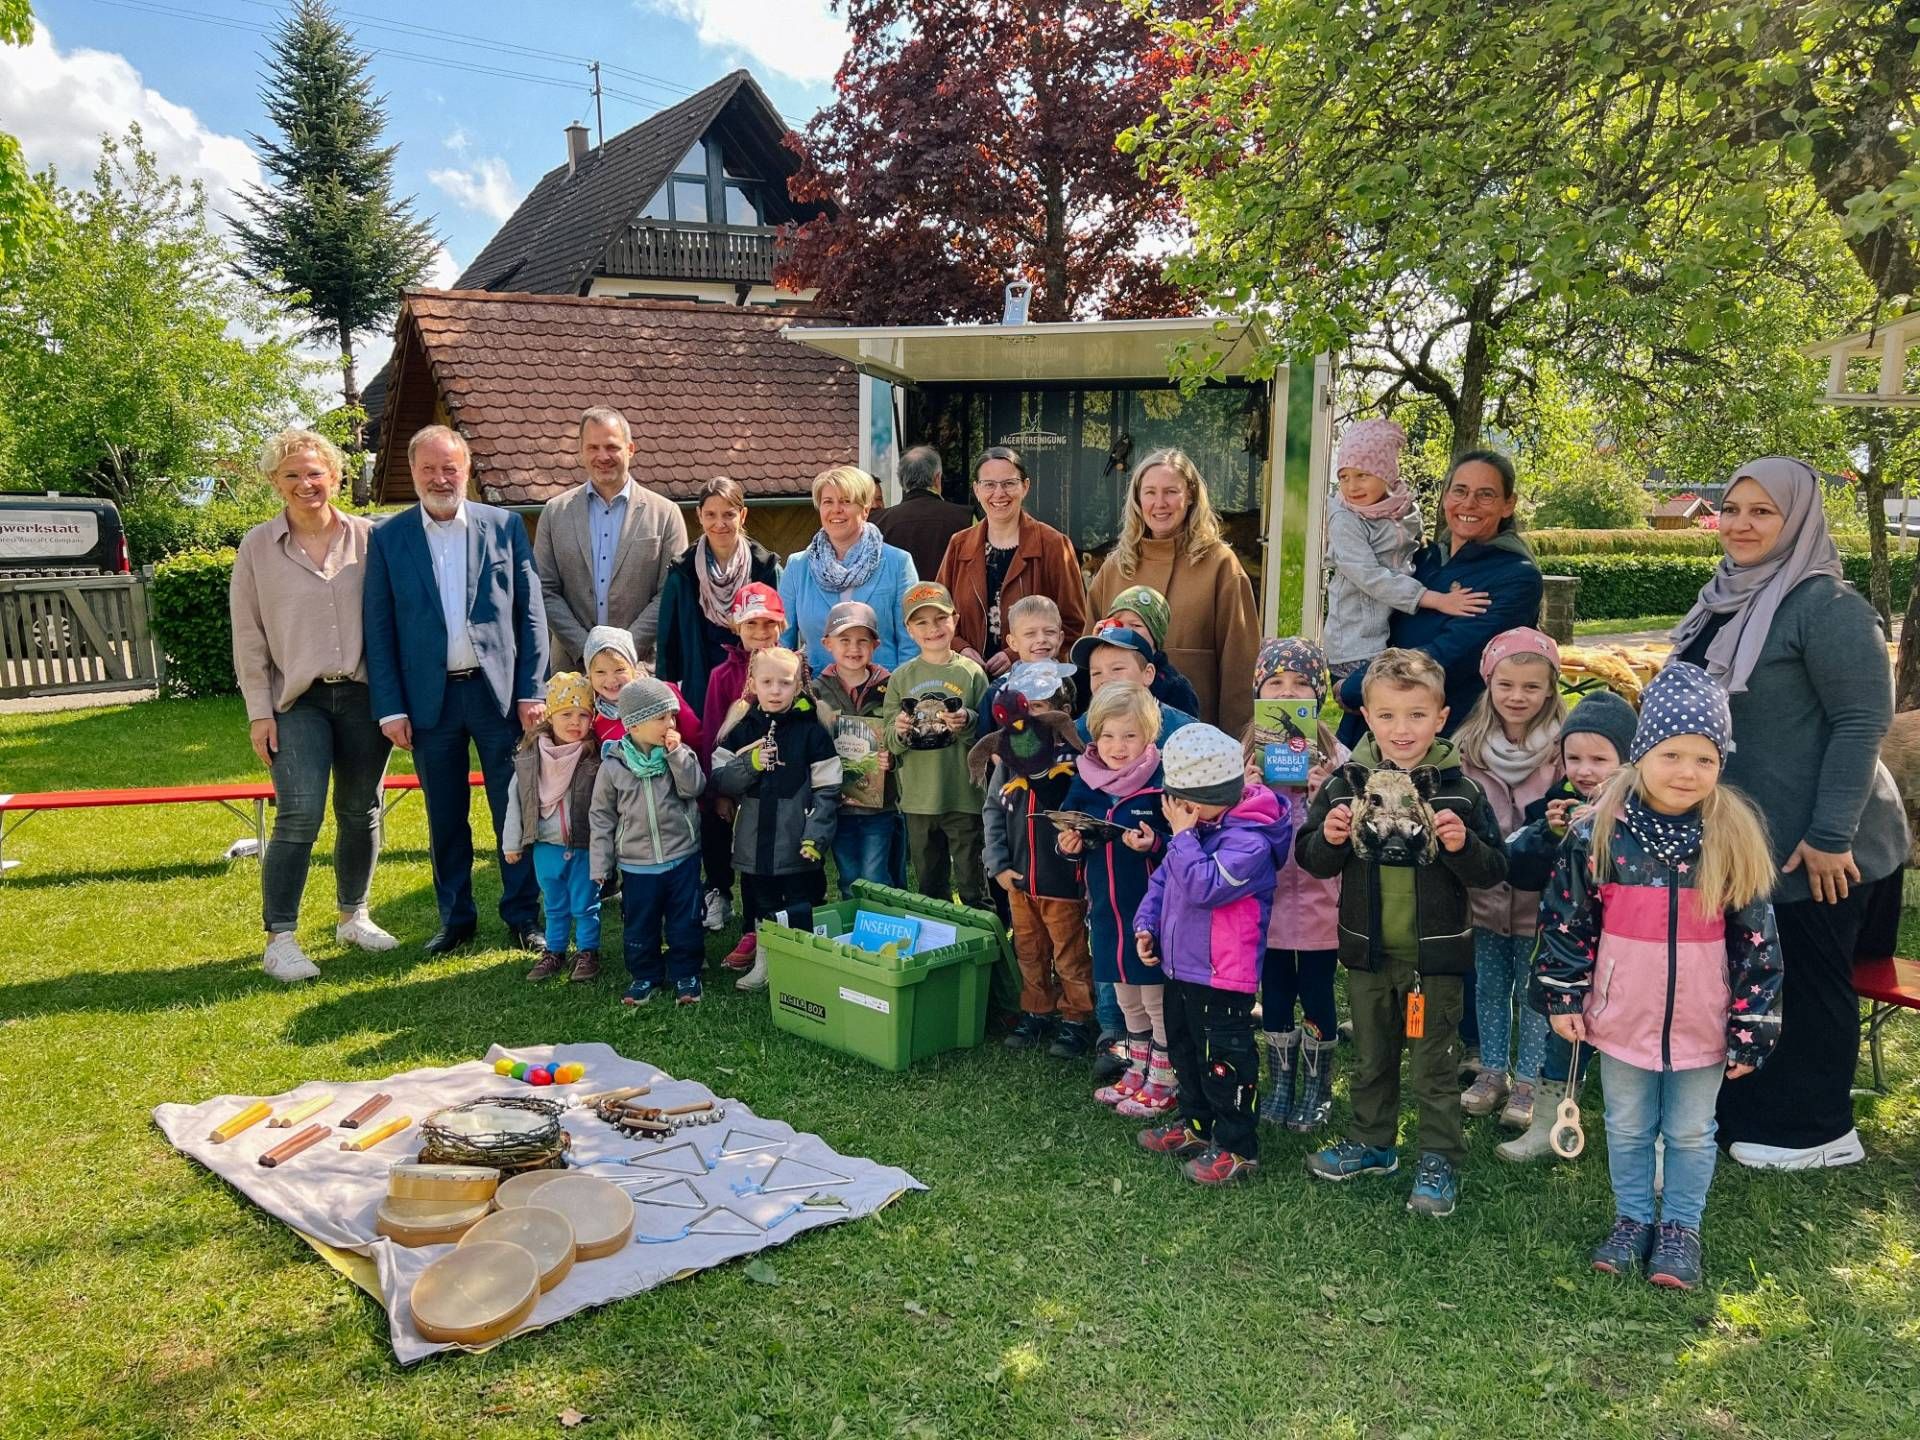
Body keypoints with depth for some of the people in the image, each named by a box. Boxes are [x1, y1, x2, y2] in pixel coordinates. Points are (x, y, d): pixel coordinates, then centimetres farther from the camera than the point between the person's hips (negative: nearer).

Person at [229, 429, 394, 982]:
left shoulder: (368, 537, 2)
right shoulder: (258, 546, 2)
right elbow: (248, 635, 3)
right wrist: (259, 711, -2)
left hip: (363, 694, 2)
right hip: (298, 701, -2)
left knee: (361, 812, 10)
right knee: (299, 816, -11)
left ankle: (353, 916, 28)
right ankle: (279, 940, -2)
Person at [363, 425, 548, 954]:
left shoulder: (506, 526, 3)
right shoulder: (388, 538, 3)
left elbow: (531, 613, 2)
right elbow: (379, 629, 3)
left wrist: (532, 691, -4)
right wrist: (391, 708, -3)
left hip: (499, 690, 0)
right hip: (430, 697, 1)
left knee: (515, 810, 4)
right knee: (445, 818, 10)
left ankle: (523, 915, 17)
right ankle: (455, 918, 23)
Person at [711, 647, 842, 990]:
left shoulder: (811, 731, -5)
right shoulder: (742, 730, 5)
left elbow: (827, 790, -7)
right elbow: (718, 779, 1)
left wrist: (816, 836, -15)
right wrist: (749, 765, -16)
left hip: (799, 846, -3)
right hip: (755, 843, 3)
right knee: (761, 907, 16)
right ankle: (763, 965, 30)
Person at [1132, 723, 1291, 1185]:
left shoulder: (1249, 840, -24)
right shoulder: (1199, 825, 4)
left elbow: (1203, 887, -34)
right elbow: (1163, 878, 15)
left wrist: (1183, 835, -25)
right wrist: (1146, 923, 6)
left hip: (1222, 977, -9)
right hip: (1180, 967, 9)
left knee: (1223, 1060, 2)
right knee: (1185, 1051, 23)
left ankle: (1236, 1146, 16)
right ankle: (1195, 1124, 40)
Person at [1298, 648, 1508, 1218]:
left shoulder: (1460, 791, -9)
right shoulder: (1346, 785, -4)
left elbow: (1493, 871, -5)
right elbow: (1312, 861, 3)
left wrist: (1463, 845, -24)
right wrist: (1328, 839, -18)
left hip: (1435, 954, -3)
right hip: (1367, 952, 3)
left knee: (1435, 1065, 8)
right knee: (1370, 1058, 20)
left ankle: (1440, 1162, 22)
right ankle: (1372, 1143, 37)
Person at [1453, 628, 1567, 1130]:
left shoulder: (1561, 748, -11)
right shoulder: (1468, 747, -1)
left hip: (1539, 895, -3)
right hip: (1485, 893, 3)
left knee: (1532, 990, 9)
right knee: (1489, 985, 17)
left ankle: (1527, 1082, 24)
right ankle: (1491, 1072, 32)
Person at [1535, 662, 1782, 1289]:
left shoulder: (1736, 838, -11)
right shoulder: (1599, 832, -12)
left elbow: (1757, 941, -6)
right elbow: (1566, 920, -3)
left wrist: (1751, 1029, -5)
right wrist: (1564, 997, -2)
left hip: (1701, 1023, 0)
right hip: (1622, 1018, 0)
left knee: (1691, 1133, 16)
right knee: (1628, 1128, 18)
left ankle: (1680, 1229, 36)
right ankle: (1631, 1220, 37)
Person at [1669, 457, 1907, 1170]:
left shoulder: (1826, 606, -18)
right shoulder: (1726, 598, 8)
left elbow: (1863, 722, -21)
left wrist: (1831, 835, -24)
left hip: (1812, 849, -8)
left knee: (1808, 979, 6)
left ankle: (1816, 1132, 22)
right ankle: (1746, 1110, 33)